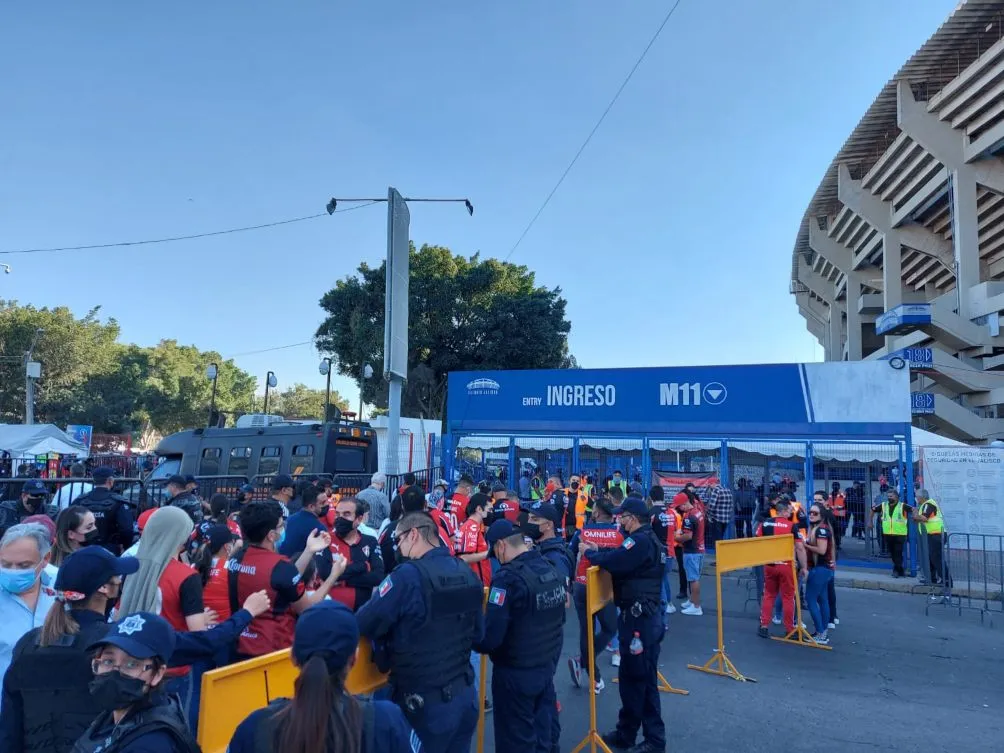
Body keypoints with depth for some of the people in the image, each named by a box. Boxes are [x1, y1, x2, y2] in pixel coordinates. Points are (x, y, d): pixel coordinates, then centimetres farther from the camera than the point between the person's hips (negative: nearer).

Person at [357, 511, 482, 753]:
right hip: (466, 693, 6)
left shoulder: (409, 574, -20)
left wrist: (378, 599, 3)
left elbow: (363, 625, -16)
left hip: (426, 701, -6)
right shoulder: (467, 573, 1)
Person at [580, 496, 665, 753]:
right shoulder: (645, 539, 12)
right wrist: (598, 551, 8)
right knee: (630, 675, 17)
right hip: (640, 615, 11)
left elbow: (613, 562, -28)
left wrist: (589, 553, -12)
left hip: (640, 618, -11)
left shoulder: (641, 541, -21)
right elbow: (621, 559, 14)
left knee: (642, 678, 3)